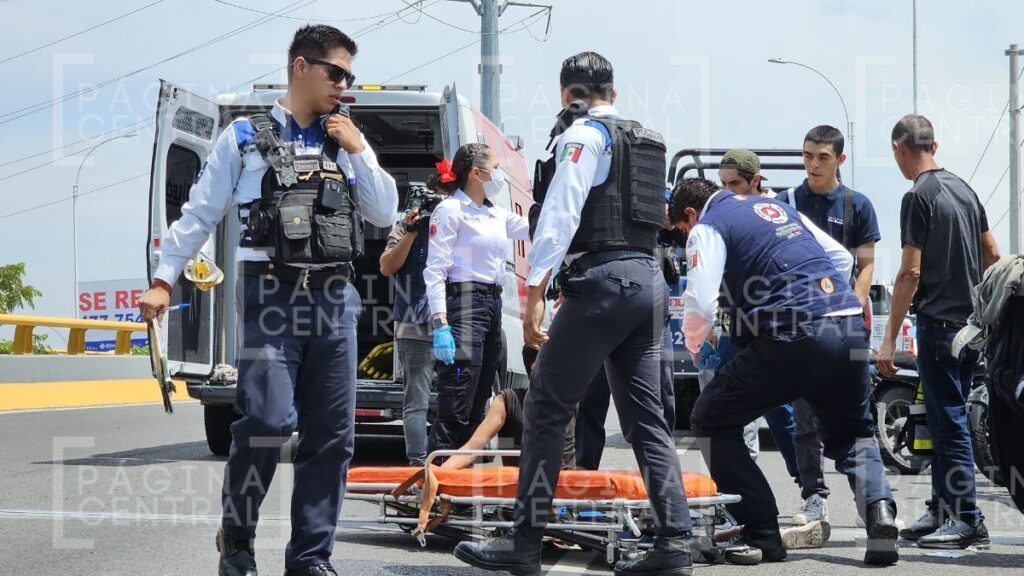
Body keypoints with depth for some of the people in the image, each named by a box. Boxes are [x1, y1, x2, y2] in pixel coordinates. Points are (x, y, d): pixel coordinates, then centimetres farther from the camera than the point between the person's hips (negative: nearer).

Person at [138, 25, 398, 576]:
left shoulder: (345, 144, 16)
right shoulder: (245, 137, 5)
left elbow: (384, 213, 12)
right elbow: (199, 214, 4)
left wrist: (360, 150, 3)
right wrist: (163, 278, -1)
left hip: (333, 298, 5)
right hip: (270, 292, -5)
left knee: (331, 434, 2)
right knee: (267, 421, -17)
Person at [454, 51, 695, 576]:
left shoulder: (584, 135, -4)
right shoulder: (649, 141, 20)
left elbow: (559, 214, -14)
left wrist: (534, 291, -17)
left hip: (603, 277, -8)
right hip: (650, 280, 8)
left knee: (546, 408, -2)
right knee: (646, 417, 7)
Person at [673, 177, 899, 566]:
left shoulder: (708, 227, 5)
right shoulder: (779, 207, 27)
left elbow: (700, 304, -6)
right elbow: (840, 257, 28)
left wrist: (695, 344, 14)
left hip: (791, 339, -6)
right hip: (850, 325, 6)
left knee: (712, 420, 11)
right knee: (853, 435, 25)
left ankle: (762, 537, 6)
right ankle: (879, 510, -5)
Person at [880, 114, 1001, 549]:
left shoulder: (918, 197, -12)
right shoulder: (963, 189, 13)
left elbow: (911, 272, -16)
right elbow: (992, 255, 17)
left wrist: (889, 338, -14)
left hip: (938, 321, -9)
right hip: (970, 322, 9)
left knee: (948, 422, -6)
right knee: (947, 419, 15)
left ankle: (967, 519, -5)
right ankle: (942, 510, 20)